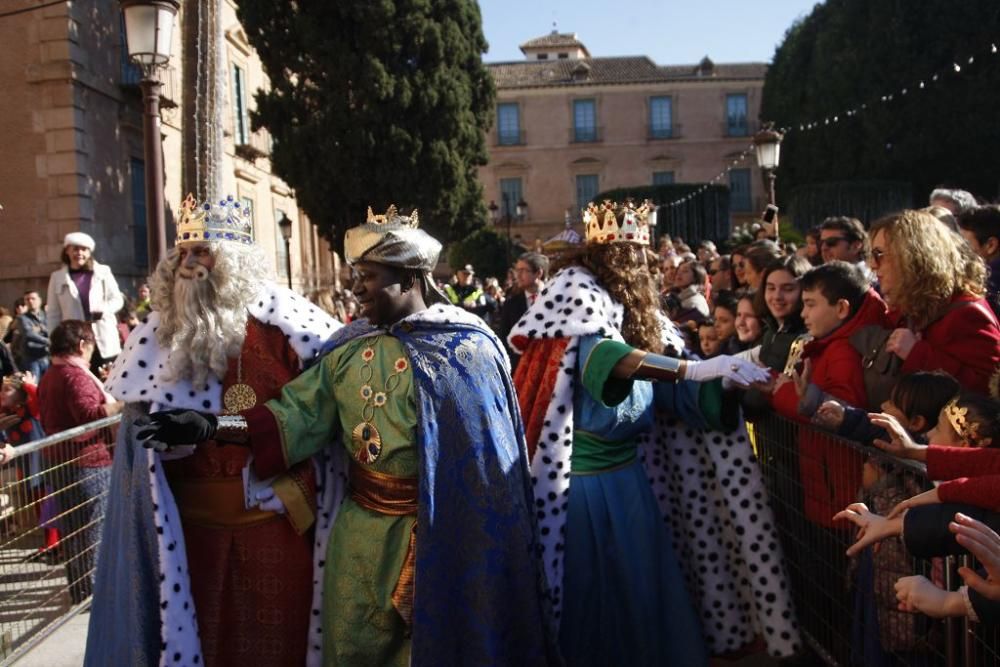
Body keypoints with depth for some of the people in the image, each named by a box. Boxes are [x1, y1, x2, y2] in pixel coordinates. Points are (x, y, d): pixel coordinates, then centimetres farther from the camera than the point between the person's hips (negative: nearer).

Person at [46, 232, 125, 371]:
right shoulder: (57, 277, 7)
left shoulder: (103, 272, 5)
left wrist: (104, 309, -14)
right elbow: (53, 313, 8)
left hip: (104, 340, 0)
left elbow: (118, 299, 8)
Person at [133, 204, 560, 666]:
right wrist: (212, 427, -9)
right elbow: (298, 416, 1)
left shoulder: (469, 347, -10)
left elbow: (488, 449, -11)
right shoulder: (348, 348, 5)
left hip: (443, 531, -4)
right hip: (362, 529, 4)